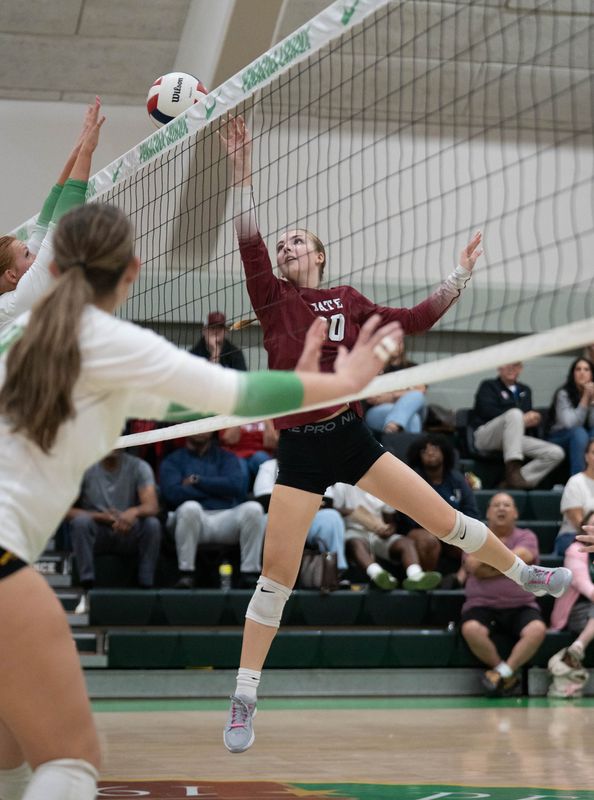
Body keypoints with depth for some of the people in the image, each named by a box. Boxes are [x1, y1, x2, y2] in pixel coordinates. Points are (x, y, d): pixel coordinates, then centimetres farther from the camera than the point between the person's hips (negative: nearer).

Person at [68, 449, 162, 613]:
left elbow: (152, 506, -18)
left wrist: (134, 512, -41)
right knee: (80, 521, -31)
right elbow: (67, 510, -9)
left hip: (128, 536, 0)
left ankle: (146, 588, -20)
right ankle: (88, 591, -29)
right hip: (96, 535, 0)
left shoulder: (139, 467, -5)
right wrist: (100, 517, -23)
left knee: (152, 523, -28)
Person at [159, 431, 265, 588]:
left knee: (253, 508, -27)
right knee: (190, 507, -36)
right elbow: (173, 493, -5)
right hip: (192, 518, -2)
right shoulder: (172, 460, 15)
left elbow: (236, 486, -1)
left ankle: (250, 574, -24)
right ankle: (186, 574, -30)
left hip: (225, 519, 2)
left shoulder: (226, 457, 21)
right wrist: (217, 489, -1)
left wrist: (197, 481, -2)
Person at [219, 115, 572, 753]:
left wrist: (460, 277, 9)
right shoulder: (273, 301, 1)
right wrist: (241, 170, -21)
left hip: (350, 435, 2)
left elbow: (414, 321, 14)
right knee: (276, 573, -8)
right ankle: (243, 700, -1)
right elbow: (248, 242, -14)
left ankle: (526, 574, 32)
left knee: (442, 518, 5)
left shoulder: (347, 301, 10)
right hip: (300, 448, -2)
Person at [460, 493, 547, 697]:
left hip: (521, 607, 1)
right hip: (482, 605, -1)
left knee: (537, 629, -32)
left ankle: (502, 672, -22)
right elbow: (474, 567, -8)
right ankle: (508, 675, -16)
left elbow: (522, 557, -11)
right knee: (471, 630, -34)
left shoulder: (526, 537, 11)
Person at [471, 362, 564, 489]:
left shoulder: (525, 390, 26)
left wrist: (533, 418, -7)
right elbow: (487, 410, -9)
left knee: (556, 453, -14)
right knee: (515, 413, -35)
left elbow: (530, 414, 20)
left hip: (514, 438, 6)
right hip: (485, 437, -6)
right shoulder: (489, 386, 9)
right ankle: (513, 470, -44)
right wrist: (521, 419, -14)